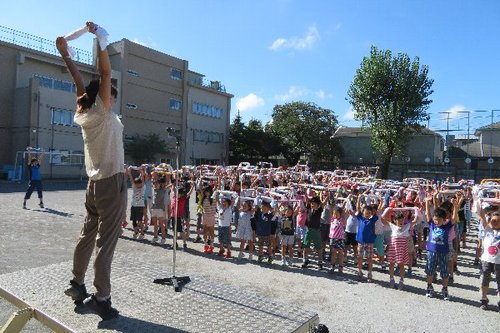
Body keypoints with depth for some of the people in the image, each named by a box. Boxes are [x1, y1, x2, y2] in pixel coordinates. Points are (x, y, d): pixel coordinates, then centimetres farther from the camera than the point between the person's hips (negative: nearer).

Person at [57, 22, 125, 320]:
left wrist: (65, 54, 21)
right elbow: (106, 73, -14)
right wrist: (100, 39, -9)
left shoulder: (83, 115, 10)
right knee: (106, 240, -7)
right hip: (112, 182, -8)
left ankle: (77, 284, 29)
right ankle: (101, 298, -2)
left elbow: (80, 83, 17)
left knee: (88, 234, 17)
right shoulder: (102, 113, -9)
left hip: (96, 182, 8)